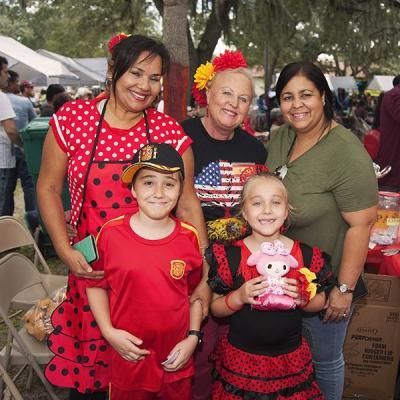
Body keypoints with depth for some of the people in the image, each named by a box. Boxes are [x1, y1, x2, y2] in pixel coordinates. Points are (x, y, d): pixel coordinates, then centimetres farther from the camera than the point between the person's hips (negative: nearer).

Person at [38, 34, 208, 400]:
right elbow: (48, 188, 3)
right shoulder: (71, 118, -5)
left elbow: (187, 204, -1)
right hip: (92, 268, 0)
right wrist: (66, 252, -7)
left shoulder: (169, 130, -4)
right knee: (87, 369, 12)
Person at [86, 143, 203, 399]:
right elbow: (96, 285, 0)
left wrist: (193, 338, -2)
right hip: (129, 356, -1)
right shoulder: (111, 234, -11)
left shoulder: (189, 238, -7)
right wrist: (109, 332, -8)